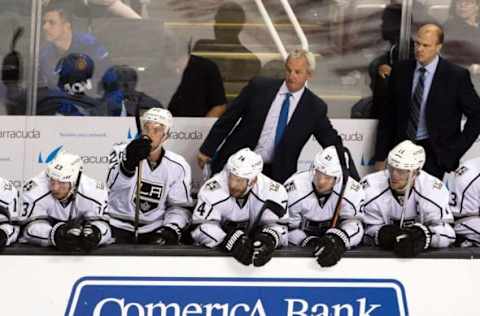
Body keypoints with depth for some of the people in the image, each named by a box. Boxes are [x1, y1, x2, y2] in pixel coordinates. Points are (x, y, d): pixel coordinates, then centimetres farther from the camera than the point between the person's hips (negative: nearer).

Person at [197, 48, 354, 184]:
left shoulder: (315, 108, -2)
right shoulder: (259, 87, -3)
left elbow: (332, 142, 5)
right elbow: (228, 119, 3)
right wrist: (207, 150, 3)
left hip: (275, 174, 0)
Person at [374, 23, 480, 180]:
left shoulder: (456, 76, -4)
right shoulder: (400, 70, 6)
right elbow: (387, 117, 9)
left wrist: (457, 150, -3)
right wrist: (381, 157, 6)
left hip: (434, 155, -3)